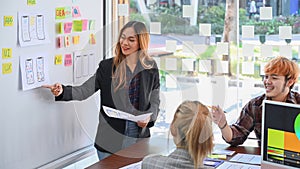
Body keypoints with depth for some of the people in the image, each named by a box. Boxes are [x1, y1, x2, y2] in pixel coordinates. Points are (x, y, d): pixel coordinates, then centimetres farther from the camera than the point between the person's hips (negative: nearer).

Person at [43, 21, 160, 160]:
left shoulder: (151, 68, 2)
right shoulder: (107, 66, 0)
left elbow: (155, 101, 8)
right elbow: (85, 90, -5)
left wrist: (149, 117, -11)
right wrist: (63, 91, -22)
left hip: (138, 137, 1)